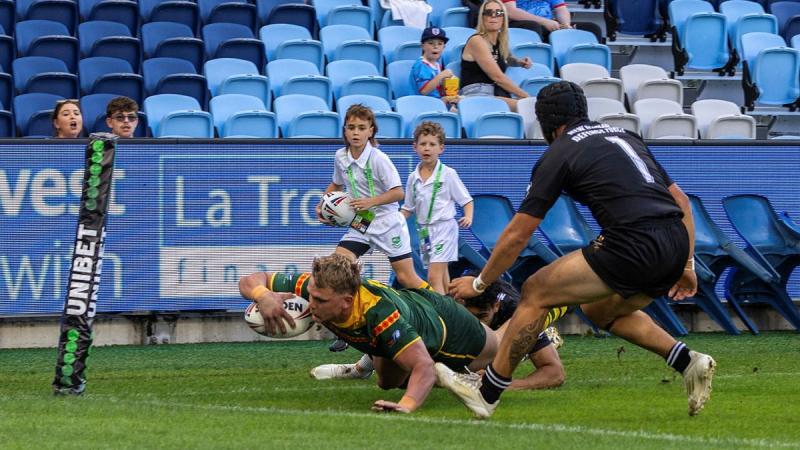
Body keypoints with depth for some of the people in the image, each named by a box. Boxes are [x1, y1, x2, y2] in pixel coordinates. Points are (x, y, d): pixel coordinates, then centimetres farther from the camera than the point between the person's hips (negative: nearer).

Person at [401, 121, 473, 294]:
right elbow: (408, 208, 17)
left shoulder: (448, 174, -7)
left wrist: (468, 217, -21)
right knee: (442, 276, 16)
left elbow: (466, 200, -3)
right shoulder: (413, 178, 7)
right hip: (424, 230, 6)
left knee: (434, 276, -17)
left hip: (443, 227, -6)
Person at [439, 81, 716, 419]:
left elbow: (517, 234, 8)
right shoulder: (624, 136, 25)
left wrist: (479, 283, 20)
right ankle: (688, 362, 16)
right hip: (676, 243, 7)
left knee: (535, 293, 5)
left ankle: (486, 392, 8)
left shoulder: (559, 154, 6)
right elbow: (681, 201, 25)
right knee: (602, 310, 30)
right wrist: (687, 266, 29)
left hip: (633, 247, -7)